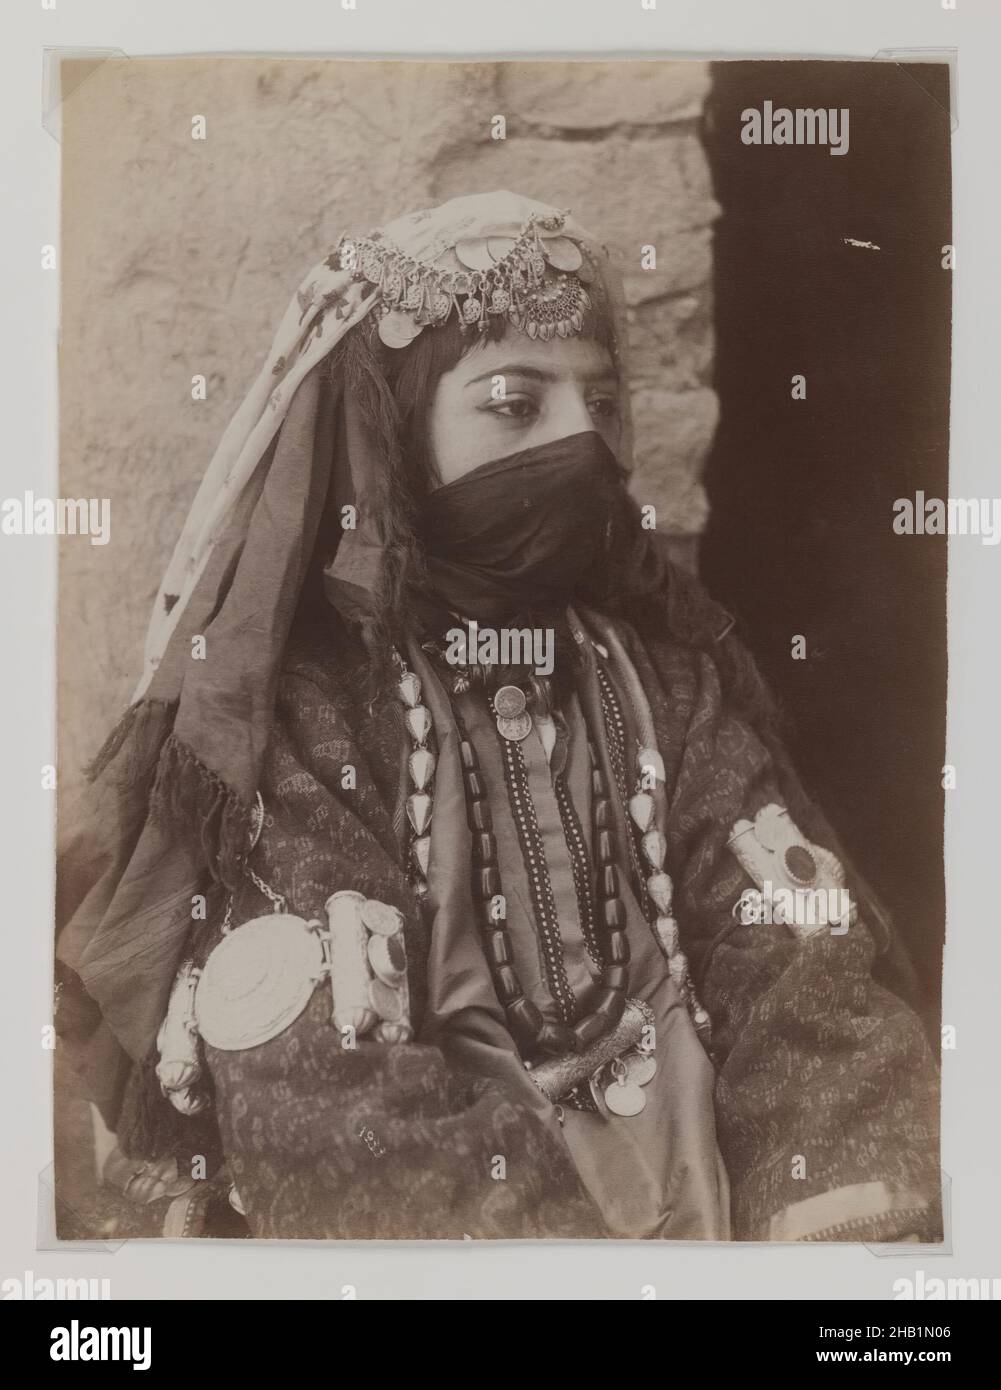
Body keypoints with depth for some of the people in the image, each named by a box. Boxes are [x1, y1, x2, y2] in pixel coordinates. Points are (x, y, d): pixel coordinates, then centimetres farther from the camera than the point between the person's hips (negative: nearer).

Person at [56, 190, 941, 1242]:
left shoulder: (669, 667, 3)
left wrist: (869, 1208, -20)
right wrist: (657, 1228, -23)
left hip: (700, 1194, 3)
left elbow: (804, 965, -5)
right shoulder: (282, 705, -9)